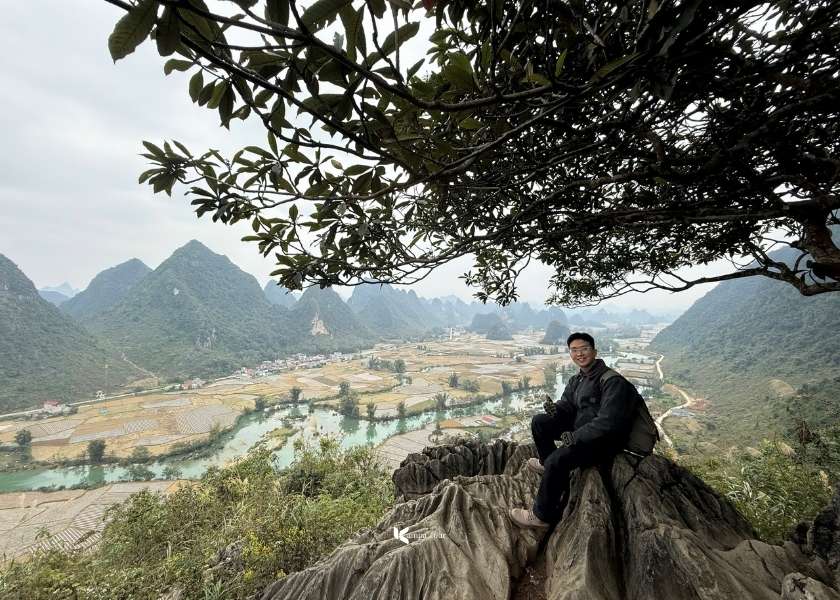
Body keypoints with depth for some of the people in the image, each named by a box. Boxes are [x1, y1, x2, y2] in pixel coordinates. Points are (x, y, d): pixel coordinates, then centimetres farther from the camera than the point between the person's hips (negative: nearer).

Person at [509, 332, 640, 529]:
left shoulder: (612, 381, -20)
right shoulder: (576, 380, 7)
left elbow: (608, 422, -28)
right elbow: (566, 406, 10)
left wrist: (576, 436, -27)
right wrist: (555, 409, -15)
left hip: (604, 441, -9)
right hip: (580, 428, 9)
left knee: (558, 459, -28)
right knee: (539, 421, 2)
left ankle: (542, 515, -8)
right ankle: (547, 463, 25)